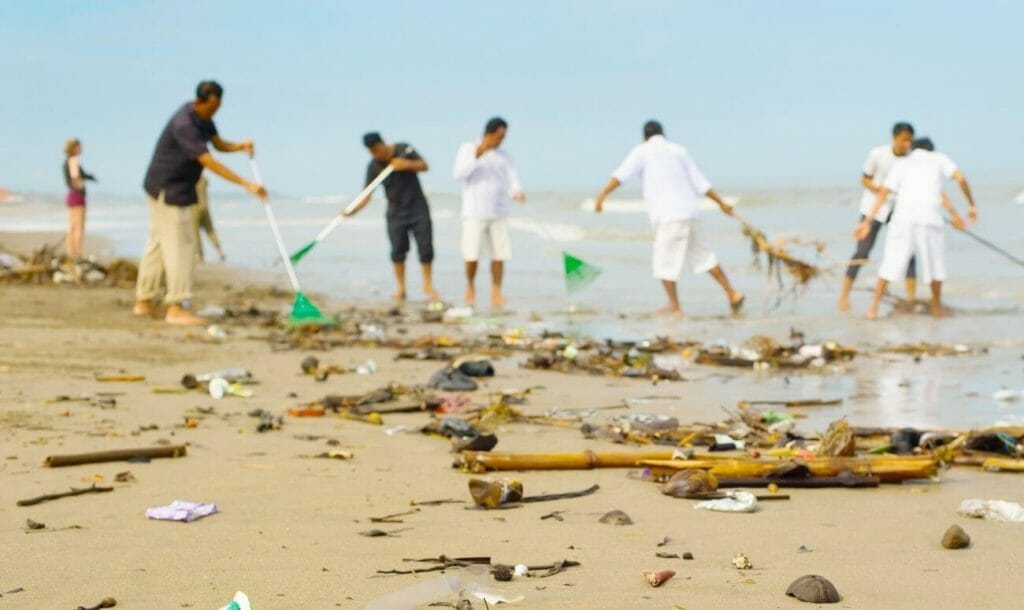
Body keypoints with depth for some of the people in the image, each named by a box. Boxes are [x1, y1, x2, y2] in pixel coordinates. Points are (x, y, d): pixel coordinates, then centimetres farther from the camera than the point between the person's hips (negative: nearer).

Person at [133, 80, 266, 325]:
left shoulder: (203, 116, 4)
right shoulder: (184, 124, -26)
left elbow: (218, 143, 6)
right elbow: (208, 162, -30)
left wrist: (240, 146, -17)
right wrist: (246, 184, -32)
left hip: (170, 188, 10)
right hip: (168, 189, -10)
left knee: (158, 242, 13)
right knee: (180, 244, -12)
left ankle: (144, 302, 20)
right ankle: (176, 307, -14)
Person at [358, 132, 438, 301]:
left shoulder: (403, 149, -9)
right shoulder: (374, 166, -12)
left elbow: (424, 166, -3)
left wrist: (407, 165, -23)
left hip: (417, 207, 0)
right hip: (396, 212, 0)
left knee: (425, 246, -3)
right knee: (398, 249, -3)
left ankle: (427, 284, 11)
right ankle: (400, 288, 8)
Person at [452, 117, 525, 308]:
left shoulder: (503, 156, 11)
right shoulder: (467, 149, 1)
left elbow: (512, 178, 4)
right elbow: (459, 173, -12)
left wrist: (517, 192, -19)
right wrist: (476, 156, -25)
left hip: (498, 213, 3)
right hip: (474, 212, -3)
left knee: (499, 254, -4)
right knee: (472, 255, -6)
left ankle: (496, 295, 0)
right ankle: (470, 287, 17)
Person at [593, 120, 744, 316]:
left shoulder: (643, 151, 2)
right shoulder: (679, 151, 16)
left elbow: (621, 175, -13)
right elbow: (700, 183, 15)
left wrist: (601, 195, -19)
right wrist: (721, 203, 23)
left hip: (668, 217, -6)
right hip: (689, 212, 6)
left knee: (665, 261, 3)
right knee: (701, 255, 16)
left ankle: (675, 307, 5)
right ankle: (732, 294, 15)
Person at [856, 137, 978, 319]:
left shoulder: (901, 165, 23)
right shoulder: (939, 158, 21)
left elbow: (882, 193, 12)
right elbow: (960, 178, 5)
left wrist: (867, 221, 8)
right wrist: (971, 204, 15)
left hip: (903, 216, 1)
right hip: (930, 217, -1)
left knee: (891, 263, 6)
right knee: (935, 262, 17)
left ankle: (874, 308, 0)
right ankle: (937, 307, 25)